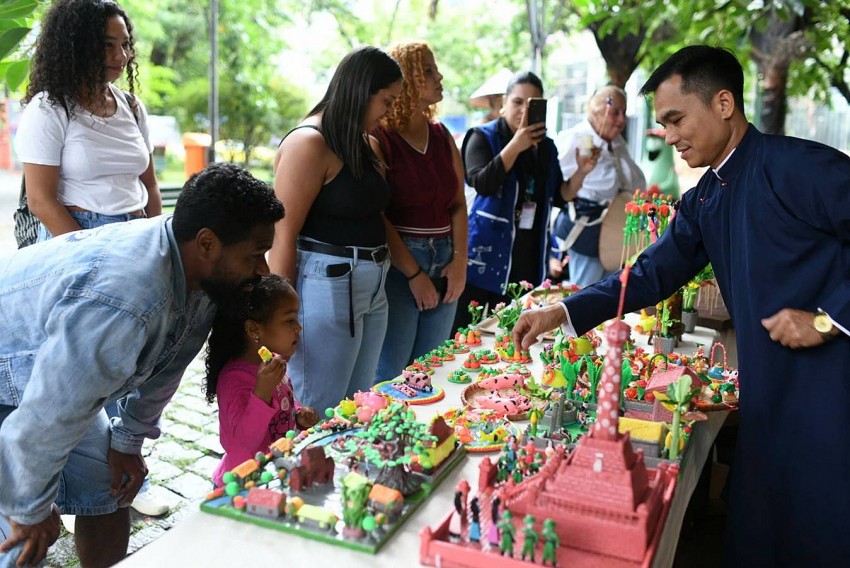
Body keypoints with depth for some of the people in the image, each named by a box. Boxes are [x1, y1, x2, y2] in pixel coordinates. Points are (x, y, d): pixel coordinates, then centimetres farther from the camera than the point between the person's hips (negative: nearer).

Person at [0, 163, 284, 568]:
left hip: (55, 372, 8)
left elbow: (166, 364, 1)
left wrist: (129, 441, 9)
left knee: (108, 489, 8)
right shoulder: (123, 303, -43)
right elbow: (48, 417, -34)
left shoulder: (198, 271, -14)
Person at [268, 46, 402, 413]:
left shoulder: (359, 142, 14)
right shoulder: (309, 143, -13)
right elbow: (283, 236, -16)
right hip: (326, 288, -9)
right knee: (317, 416, 2)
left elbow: (368, 214, 12)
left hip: (370, 289, 9)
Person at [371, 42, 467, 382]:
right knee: (390, 374, 0)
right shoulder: (379, 139, -8)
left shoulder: (442, 136, 12)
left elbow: (458, 204, 10)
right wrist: (414, 274, -14)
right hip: (397, 262, -6)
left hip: (444, 262, 6)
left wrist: (460, 262, -2)